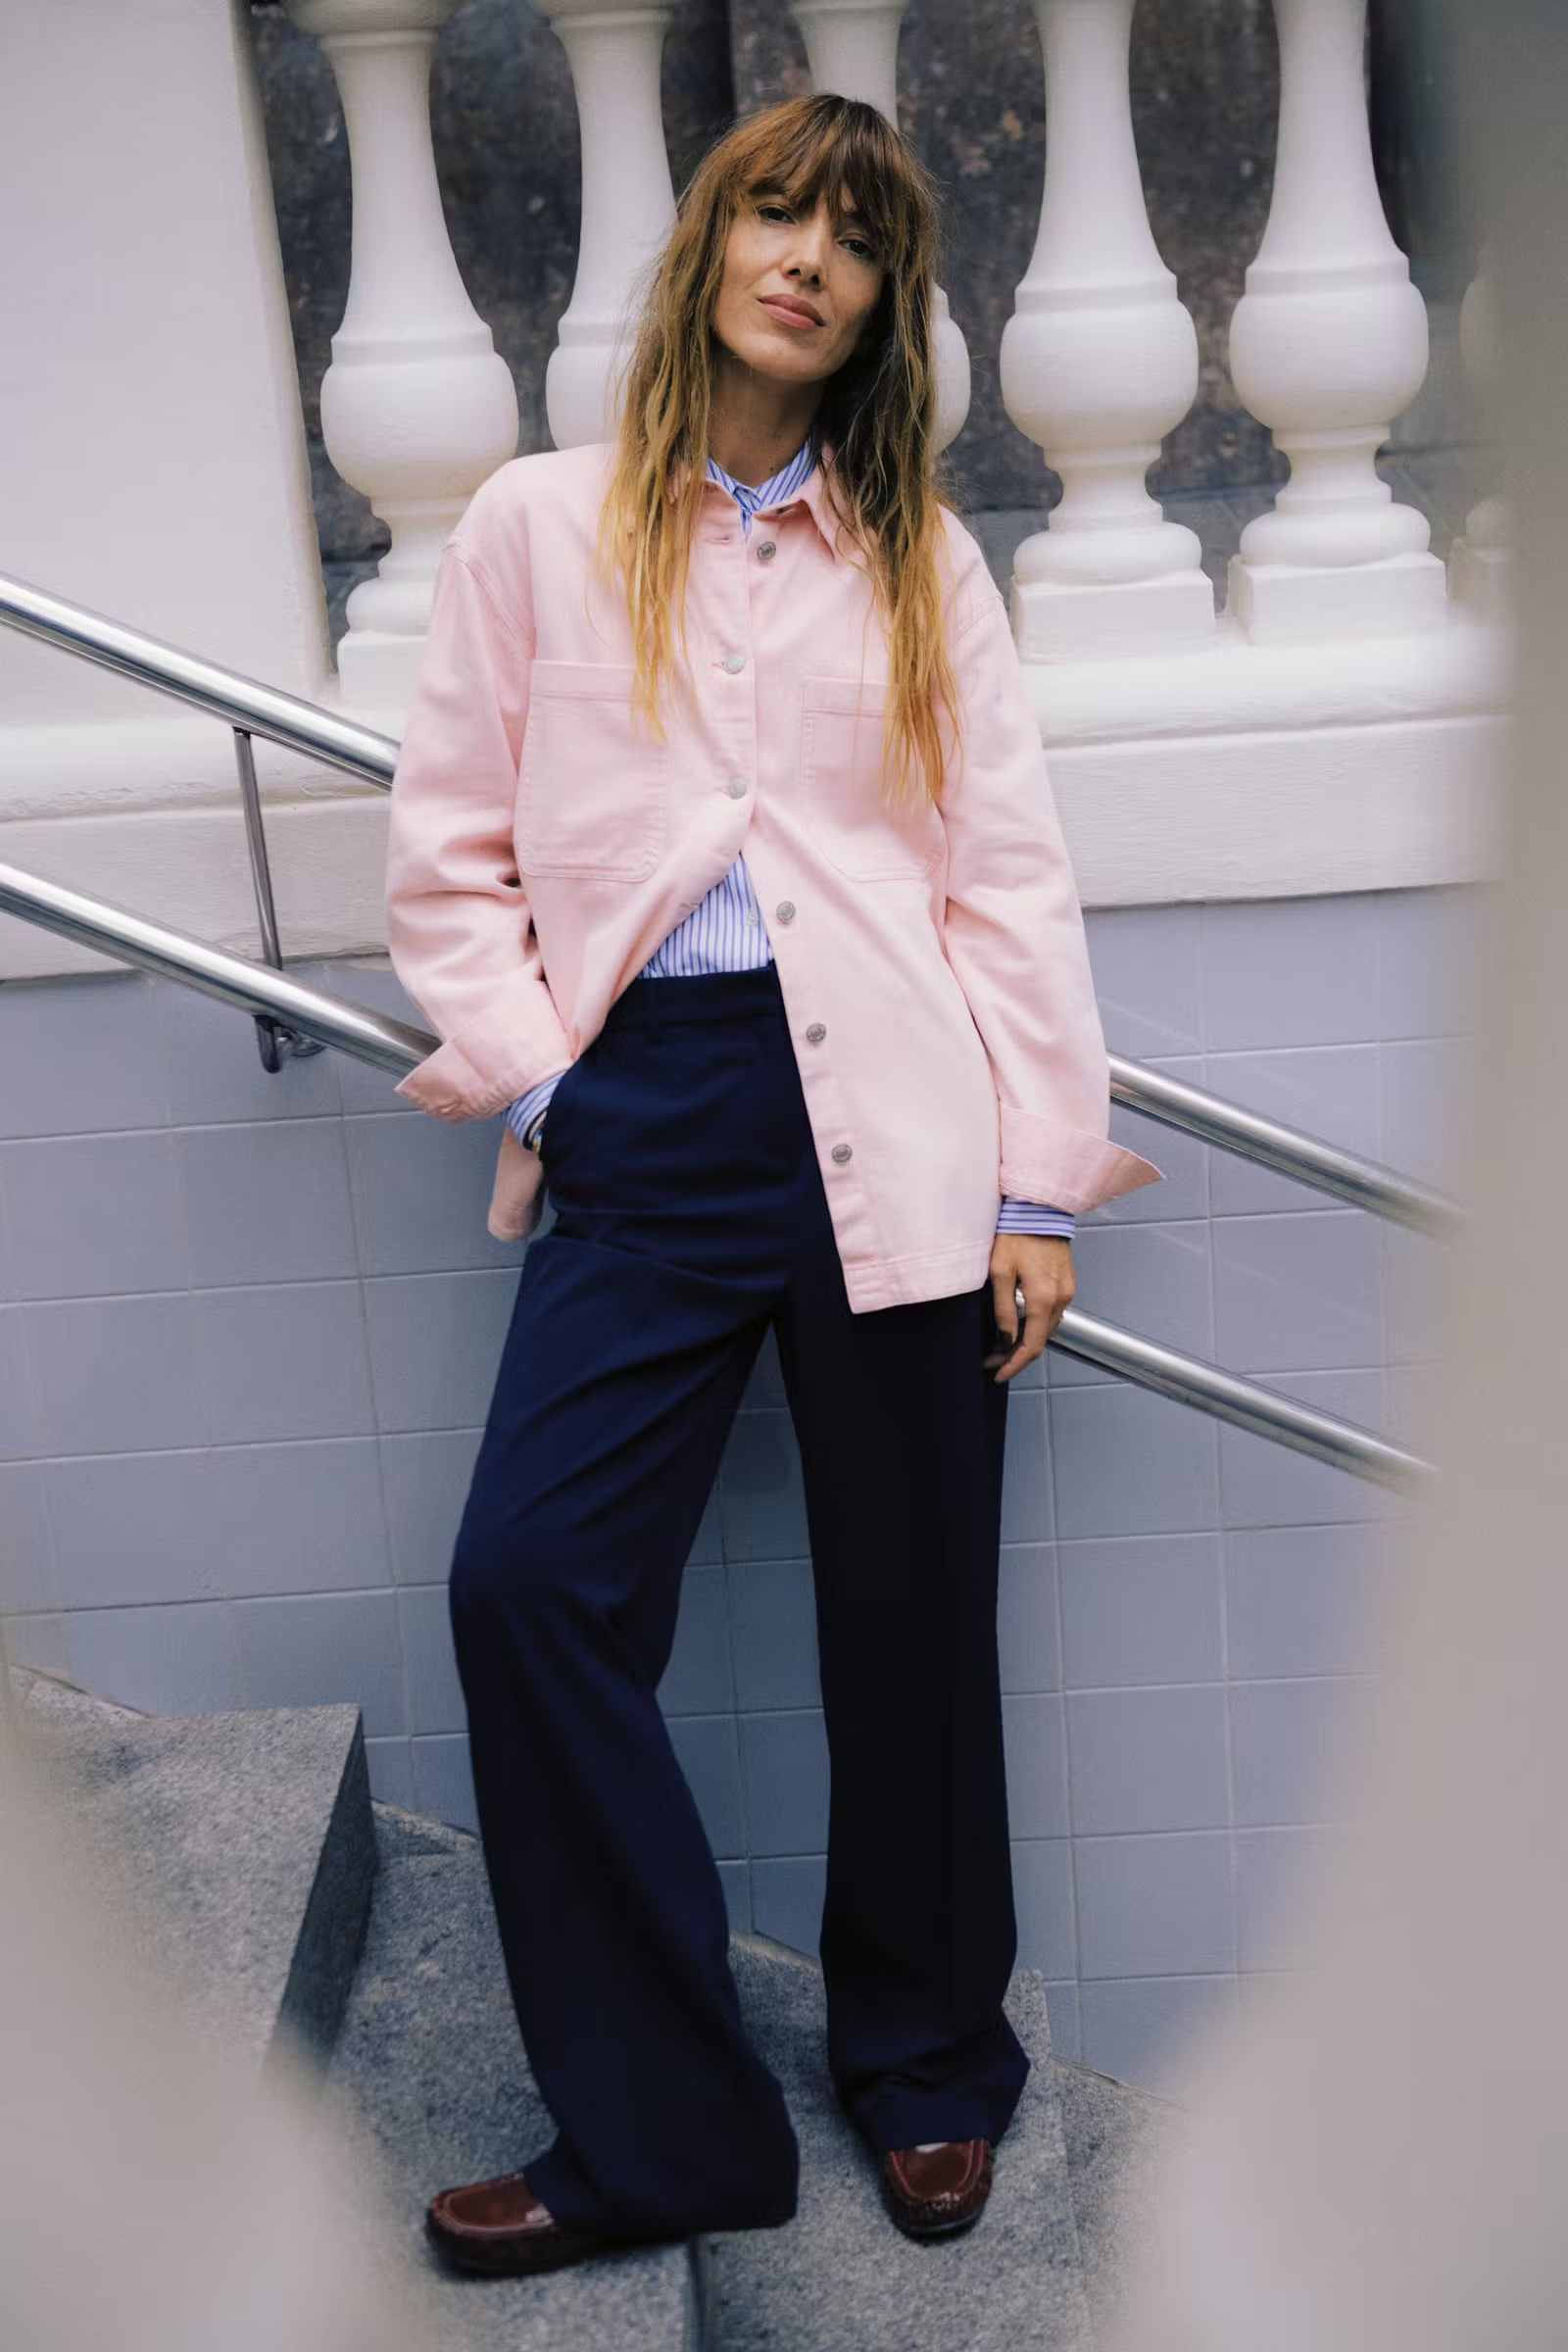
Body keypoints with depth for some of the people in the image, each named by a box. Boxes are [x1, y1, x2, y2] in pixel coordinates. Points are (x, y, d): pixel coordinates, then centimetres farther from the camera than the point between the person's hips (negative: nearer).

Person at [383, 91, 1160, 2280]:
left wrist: (1042, 1186, 1)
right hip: (648, 1118, 0)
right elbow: (450, 849, 9)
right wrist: (536, 1079, -4)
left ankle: (930, 2073, 28)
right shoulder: (537, 523, 11)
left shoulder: (923, 556, 13)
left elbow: (1013, 876, 7)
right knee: (527, 1576, -12)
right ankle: (658, 2129, 5)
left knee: (911, 1614, 5)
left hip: (890, 1122, 0)